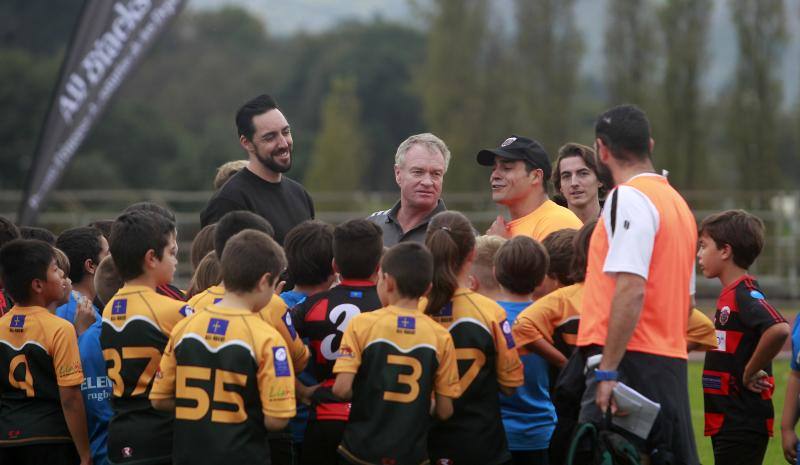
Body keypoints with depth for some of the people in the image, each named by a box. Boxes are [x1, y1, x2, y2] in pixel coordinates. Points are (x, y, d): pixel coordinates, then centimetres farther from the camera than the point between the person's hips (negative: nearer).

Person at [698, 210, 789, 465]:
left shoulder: (745, 294, -15)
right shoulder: (730, 294, 14)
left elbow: (779, 329, -33)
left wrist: (751, 372, -22)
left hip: (743, 422, -10)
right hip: (727, 420, 10)